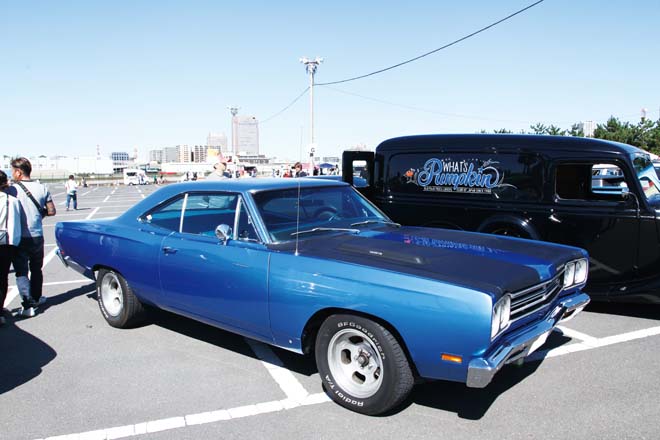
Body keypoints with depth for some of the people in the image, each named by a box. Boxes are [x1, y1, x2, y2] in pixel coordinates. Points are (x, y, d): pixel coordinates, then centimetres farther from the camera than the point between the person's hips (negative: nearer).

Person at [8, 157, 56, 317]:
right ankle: (36, 298, 32)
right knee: (36, 269, 20)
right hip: (37, 236, 4)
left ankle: (28, 305, -4)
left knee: (21, 271, 3)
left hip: (19, 238, -4)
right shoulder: (42, 188, -1)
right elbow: (51, 211, 5)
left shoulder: (12, 190, -12)